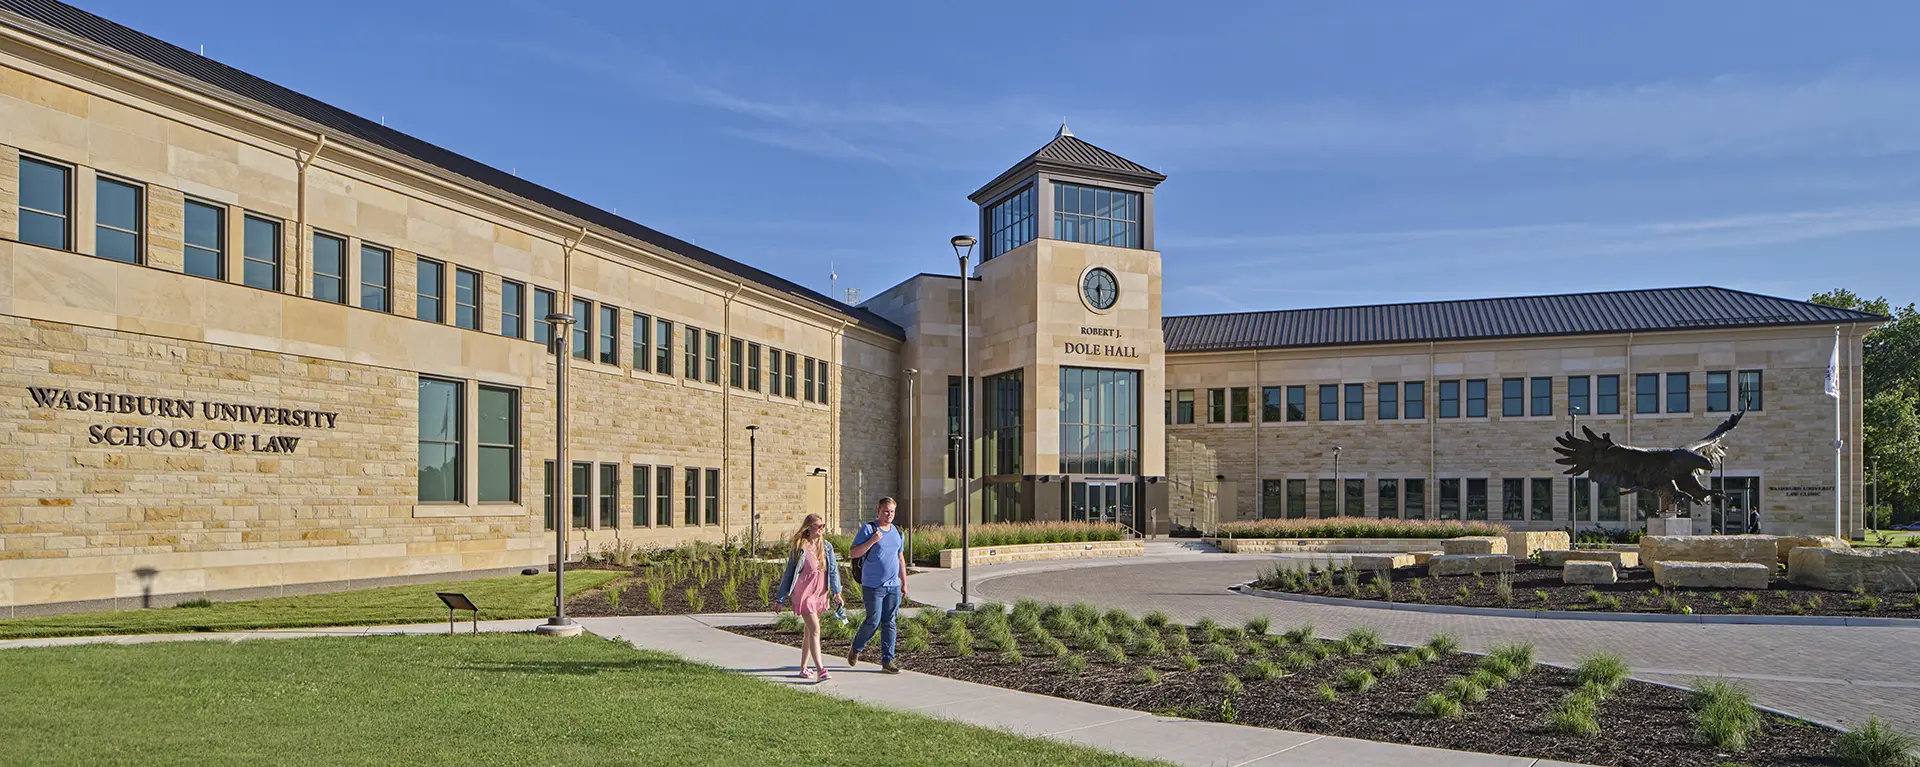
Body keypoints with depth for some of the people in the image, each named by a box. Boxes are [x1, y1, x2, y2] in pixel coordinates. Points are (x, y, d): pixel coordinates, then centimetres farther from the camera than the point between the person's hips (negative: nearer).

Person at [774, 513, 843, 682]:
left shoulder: (826, 547, 7)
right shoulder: (800, 548, -6)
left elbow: (833, 570, 7)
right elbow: (789, 573, -1)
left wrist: (836, 592, -4)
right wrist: (781, 599, 2)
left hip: (820, 594, 5)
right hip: (803, 593, -5)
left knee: (809, 631, 14)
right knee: (815, 629, -15)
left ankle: (803, 668, 24)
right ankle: (820, 670, -20)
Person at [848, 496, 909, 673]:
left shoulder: (897, 531, 13)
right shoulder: (868, 529, -6)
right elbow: (853, 553, -10)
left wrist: (904, 583, 17)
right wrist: (872, 541, -21)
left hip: (893, 586, 5)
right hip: (873, 586, -5)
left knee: (889, 623, 4)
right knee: (873, 622, -3)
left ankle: (887, 661, 8)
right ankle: (856, 649, 22)